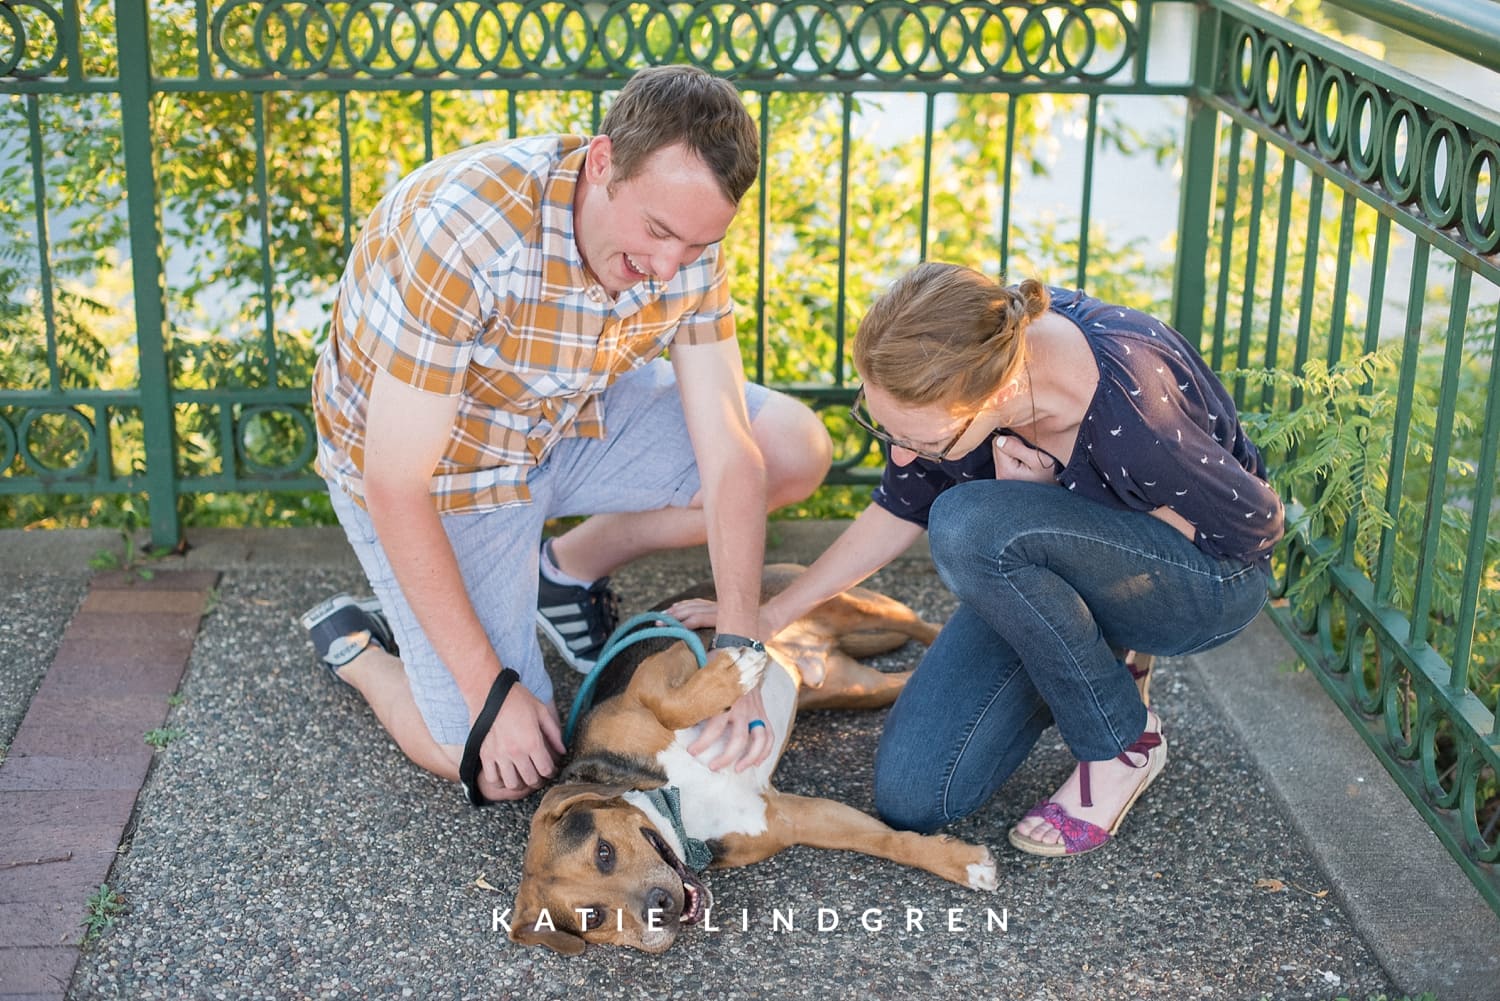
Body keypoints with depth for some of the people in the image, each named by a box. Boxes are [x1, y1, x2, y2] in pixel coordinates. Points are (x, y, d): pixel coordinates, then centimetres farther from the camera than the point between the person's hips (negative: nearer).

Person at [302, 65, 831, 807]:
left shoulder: (685, 245, -19)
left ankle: (569, 570, 11)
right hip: (437, 466, -5)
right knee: (508, 768, -12)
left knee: (797, 450, -8)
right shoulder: (466, 227, -37)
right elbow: (397, 487, -32)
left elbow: (728, 454, -16)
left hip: (569, 418, 6)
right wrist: (491, 691, -27)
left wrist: (738, 649, -27)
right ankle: (353, 645, 18)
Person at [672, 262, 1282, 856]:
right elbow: (899, 512, -1)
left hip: (1209, 580, -5)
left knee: (971, 525, -34)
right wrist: (768, 615, 0)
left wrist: (1053, 495, -23)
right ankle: (1092, 657, 14)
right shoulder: (947, 370, -21)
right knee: (912, 796, -9)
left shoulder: (1129, 410, -39)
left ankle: (1122, 743, -13)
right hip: (1056, 564, 5)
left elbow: (1259, 523, -19)